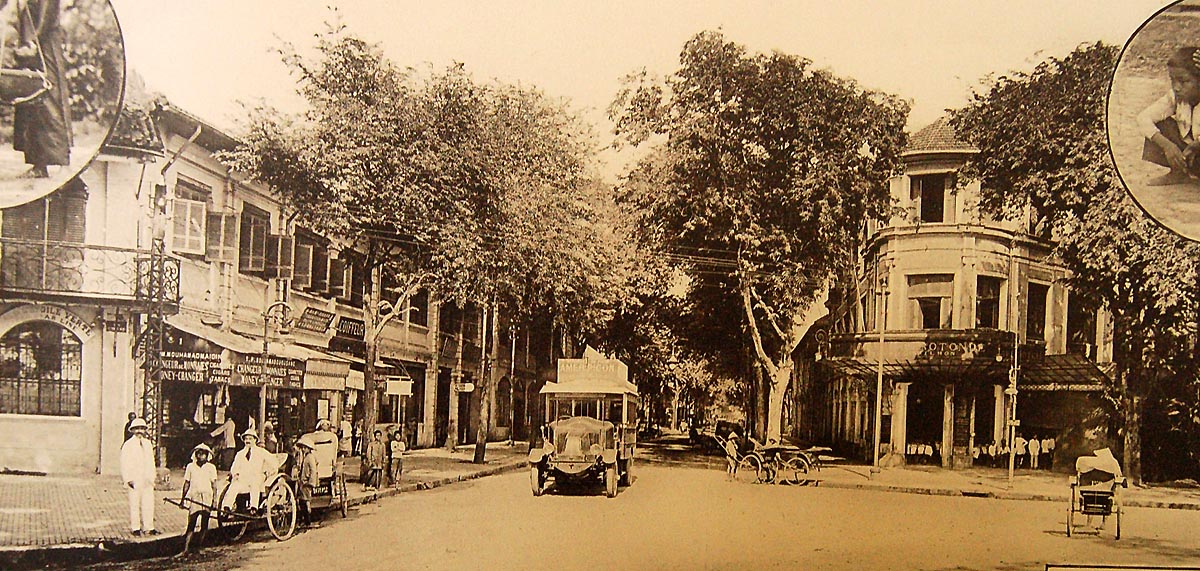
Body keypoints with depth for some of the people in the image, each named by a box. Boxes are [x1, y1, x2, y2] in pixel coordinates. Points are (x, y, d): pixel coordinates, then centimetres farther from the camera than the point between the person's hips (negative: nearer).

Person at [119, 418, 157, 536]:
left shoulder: (148, 443, 15)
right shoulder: (128, 445, -2)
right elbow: (124, 464, -5)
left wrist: (152, 477, 14)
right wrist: (128, 479, -11)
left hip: (147, 480, 5)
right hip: (135, 480, -5)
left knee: (149, 504, 4)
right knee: (134, 504, 0)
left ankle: (148, 527, 11)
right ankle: (135, 528, 10)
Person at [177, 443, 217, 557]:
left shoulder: (211, 467, 5)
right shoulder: (190, 467, 9)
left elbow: (214, 485, 5)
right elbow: (186, 484, 14)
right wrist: (183, 499, 11)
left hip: (207, 497, 0)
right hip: (193, 498, 1)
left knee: (204, 524, 1)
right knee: (191, 525, -6)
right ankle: (185, 550, -9)